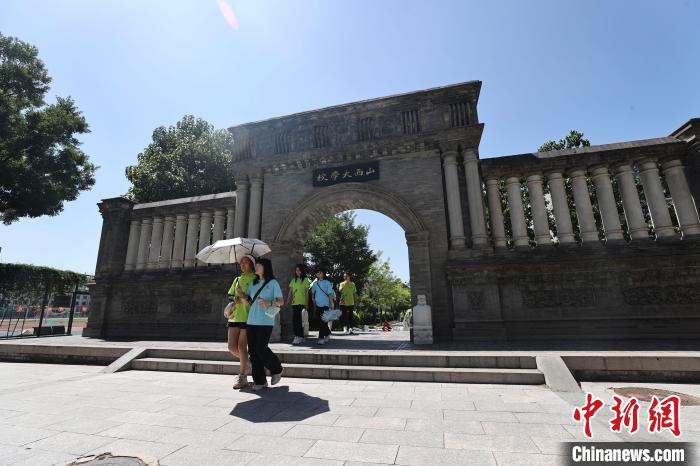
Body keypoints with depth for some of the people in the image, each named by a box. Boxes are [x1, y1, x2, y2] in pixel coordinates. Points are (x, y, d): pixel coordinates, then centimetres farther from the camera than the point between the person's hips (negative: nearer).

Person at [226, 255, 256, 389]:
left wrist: (244, 296, -22)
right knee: (231, 347, 3)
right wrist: (235, 298, -4)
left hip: (247, 317, -6)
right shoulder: (237, 279, 18)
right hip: (234, 317, 6)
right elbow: (229, 295, 17)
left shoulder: (255, 279, -1)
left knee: (242, 346, -4)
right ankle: (246, 362, 31)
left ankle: (242, 377, 7)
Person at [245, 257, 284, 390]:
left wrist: (269, 303, -21)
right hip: (252, 321, 6)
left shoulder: (273, 283, 0)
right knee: (252, 351, 3)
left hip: (266, 322, -6)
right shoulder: (253, 283, 16)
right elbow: (248, 301, 15)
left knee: (261, 348, -10)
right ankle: (259, 381, 14)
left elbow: (281, 301, -4)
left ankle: (277, 370, 17)